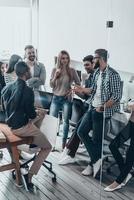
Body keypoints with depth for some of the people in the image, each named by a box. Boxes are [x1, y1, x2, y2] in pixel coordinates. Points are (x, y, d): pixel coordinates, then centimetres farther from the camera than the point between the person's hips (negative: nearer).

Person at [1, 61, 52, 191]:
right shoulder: (27, 91, -23)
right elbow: (31, 114, -19)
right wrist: (36, 113, 5)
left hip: (11, 124, 8)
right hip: (22, 128, -8)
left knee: (42, 113, 27)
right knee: (47, 147, 10)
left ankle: (34, 141, 30)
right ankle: (29, 176, 0)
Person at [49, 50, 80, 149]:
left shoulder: (72, 71, -2)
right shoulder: (55, 70, 3)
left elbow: (78, 84, 6)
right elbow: (51, 85, 2)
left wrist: (72, 90, -10)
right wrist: (56, 75, -12)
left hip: (67, 99, -2)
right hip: (56, 98, 2)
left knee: (66, 121, 3)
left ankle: (64, 143, 14)